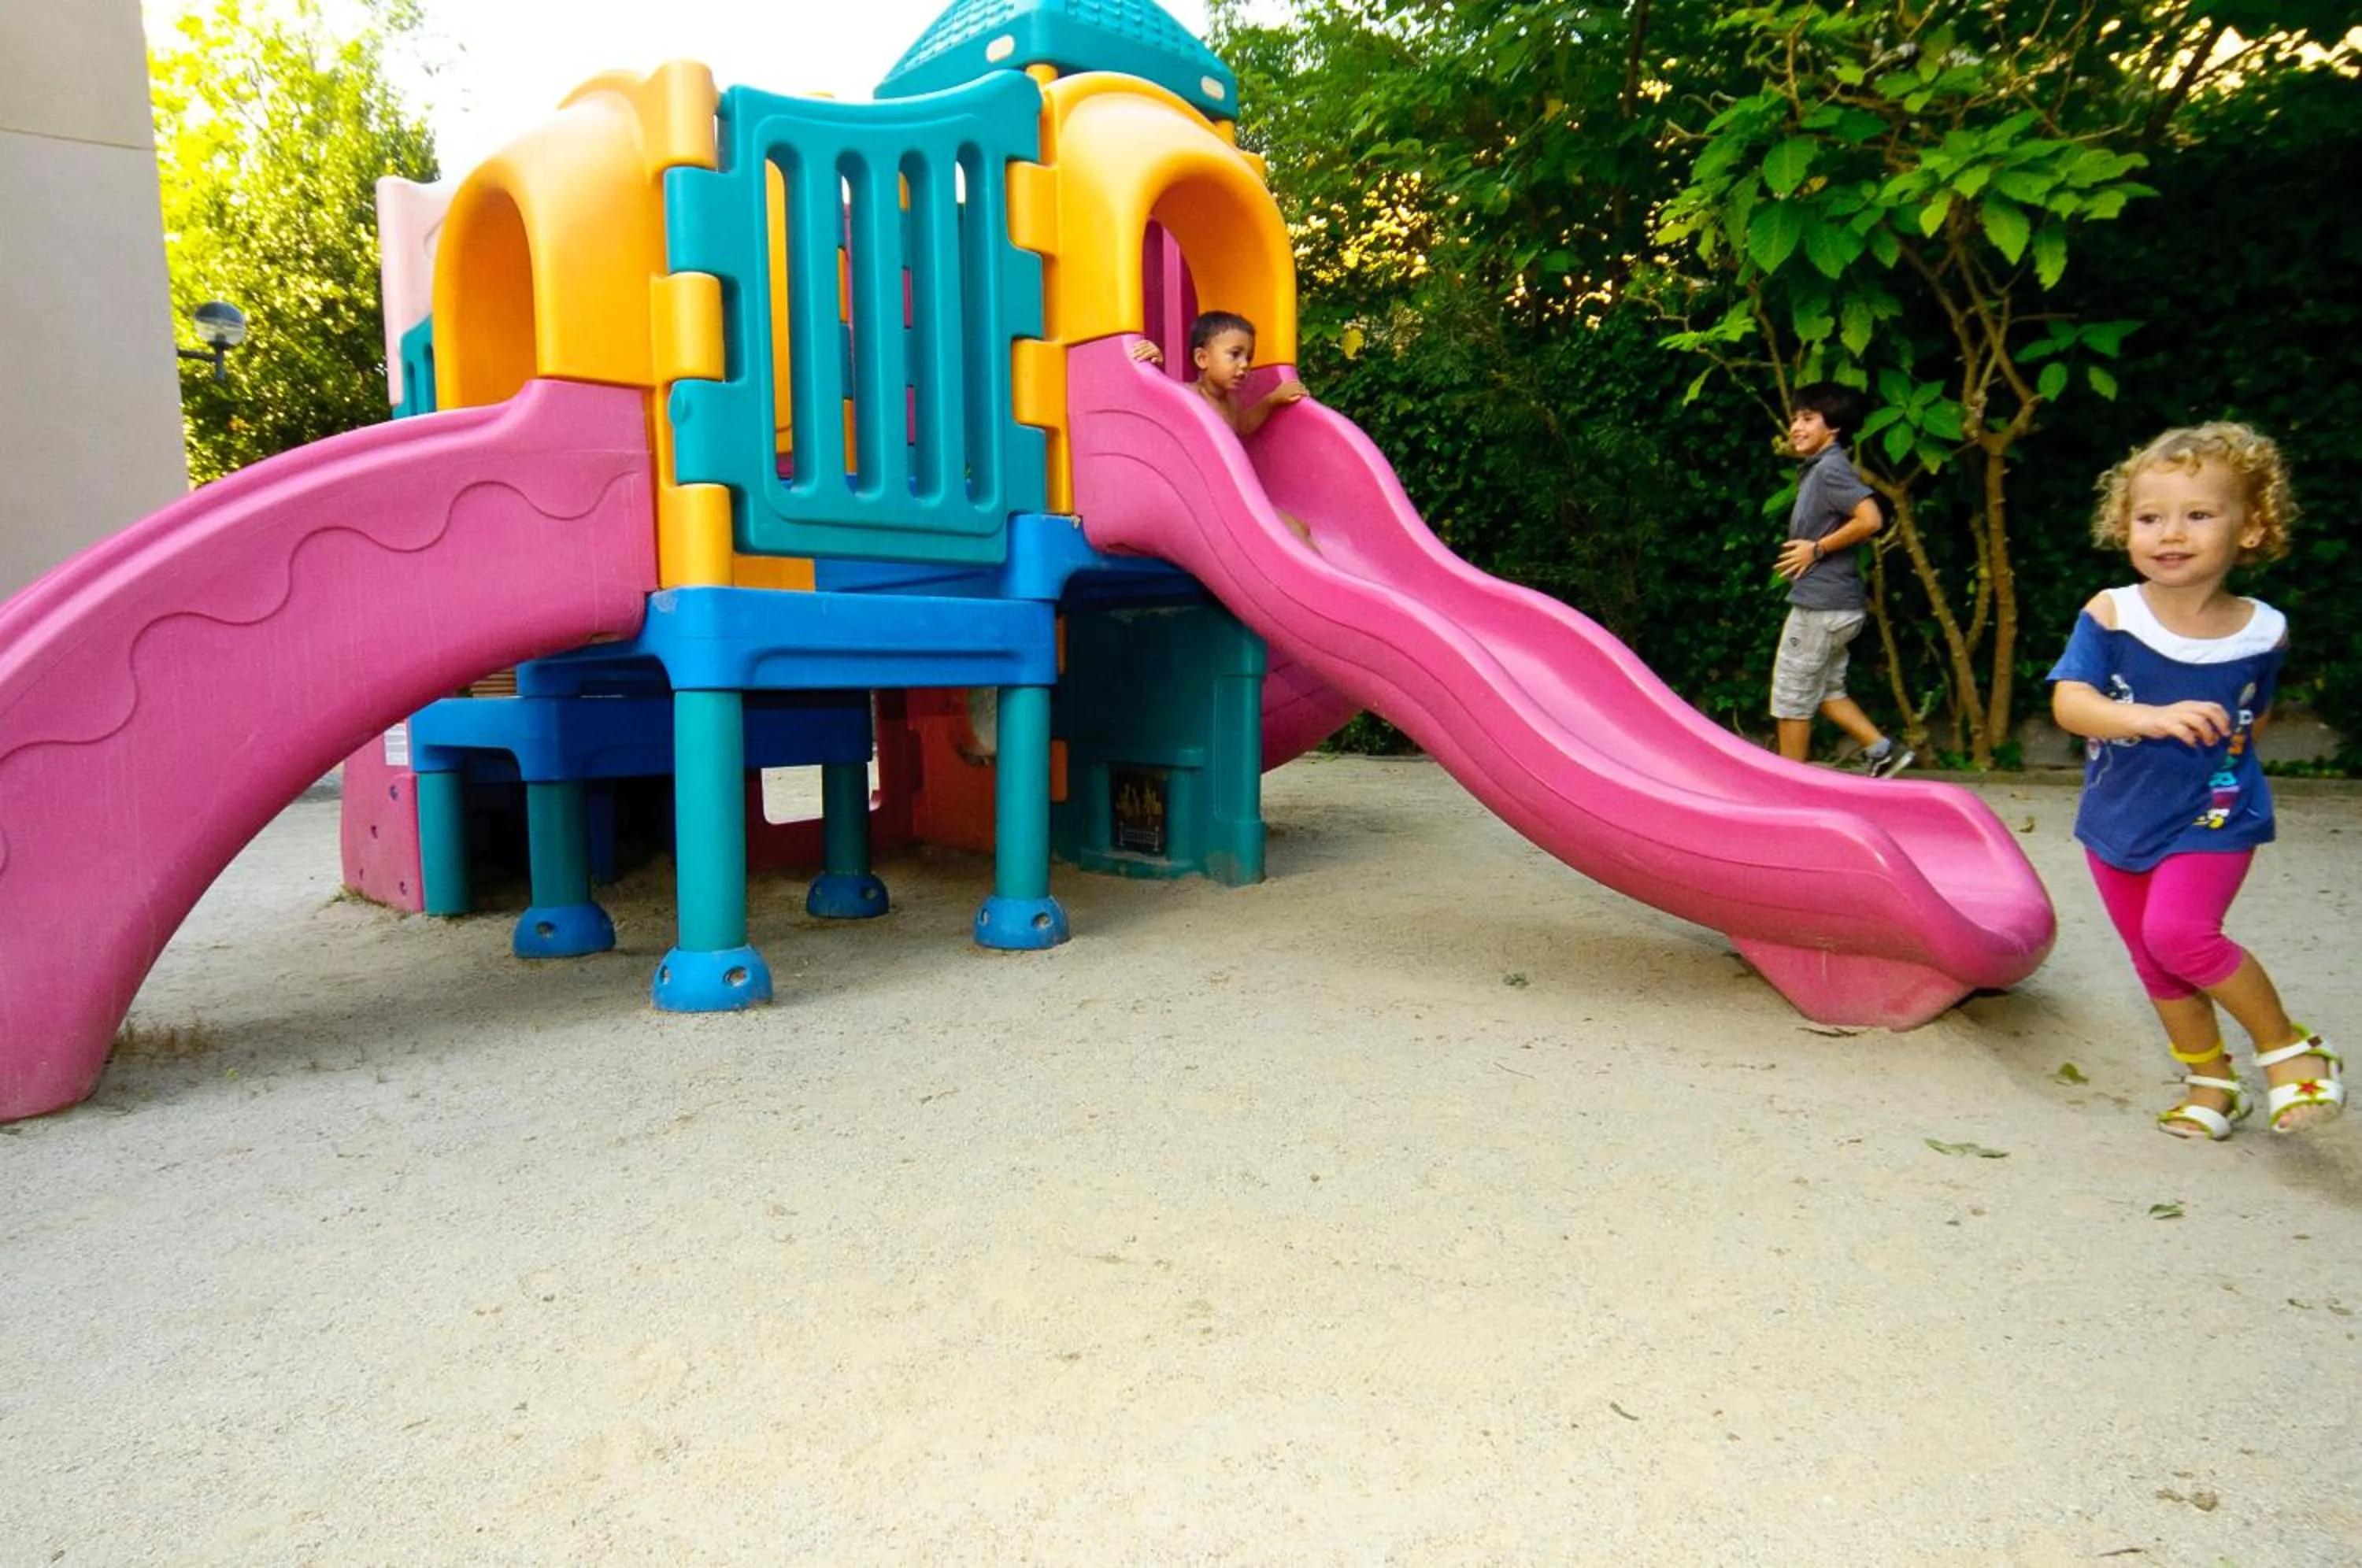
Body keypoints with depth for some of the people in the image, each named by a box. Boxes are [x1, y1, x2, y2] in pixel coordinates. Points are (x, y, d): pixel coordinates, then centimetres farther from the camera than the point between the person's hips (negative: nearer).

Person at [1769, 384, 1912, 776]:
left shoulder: (1830, 468, -15)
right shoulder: (1817, 469, 14)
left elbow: (1870, 519, -25)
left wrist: (1816, 549, -17)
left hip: (1820, 603, -10)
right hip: (1835, 603, 10)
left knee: (1791, 698, 1)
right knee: (1827, 689, 20)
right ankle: (1882, 750, 17)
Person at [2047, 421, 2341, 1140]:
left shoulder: (2262, 631, -7)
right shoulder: (2110, 616, -12)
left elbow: (2253, 716, 12)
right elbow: (2069, 702, -25)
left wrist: (2221, 751, 1)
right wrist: (2150, 717, -39)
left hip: (2213, 818, -2)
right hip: (2118, 818, 2)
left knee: (2178, 932, -22)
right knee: (2151, 958, 13)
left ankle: (2288, 1046, 4)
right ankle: (2211, 1079, 34)